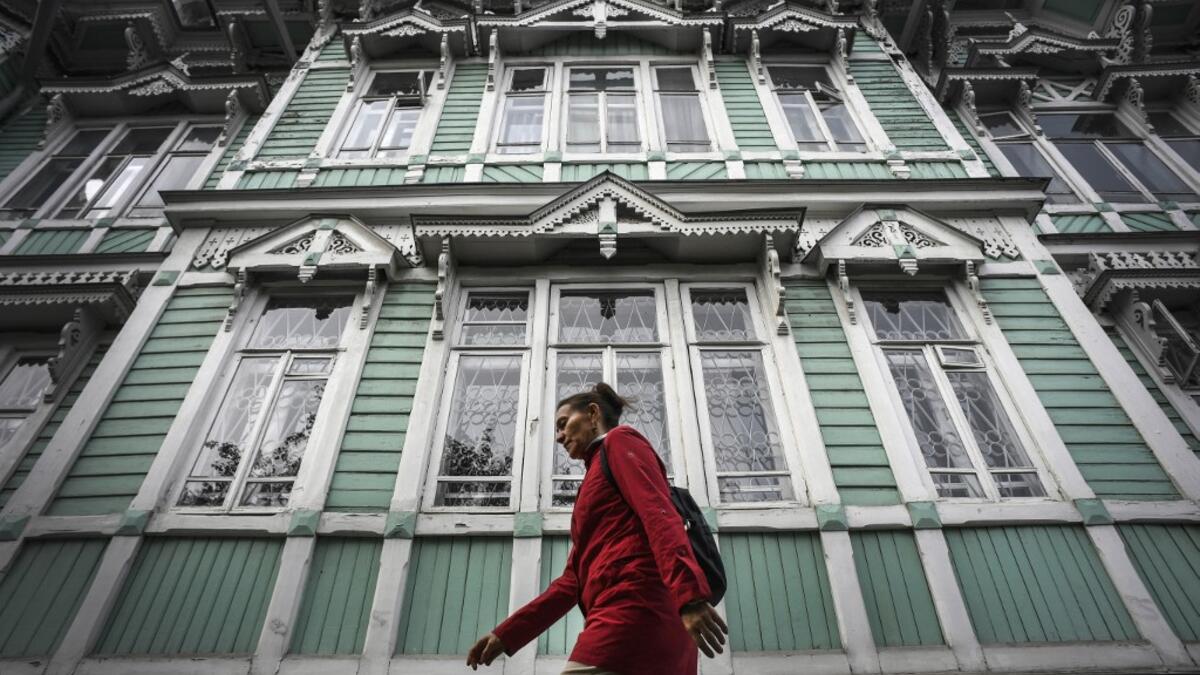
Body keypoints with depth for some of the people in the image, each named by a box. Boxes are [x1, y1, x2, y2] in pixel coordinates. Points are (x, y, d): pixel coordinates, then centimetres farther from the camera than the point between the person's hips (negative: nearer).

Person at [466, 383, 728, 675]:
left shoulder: (619, 440, 7)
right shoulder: (596, 482, 31)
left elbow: (659, 513, -12)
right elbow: (574, 579, 25)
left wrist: (691, 596, -27)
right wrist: (507, 633, 22)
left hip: (633, 612, -9)